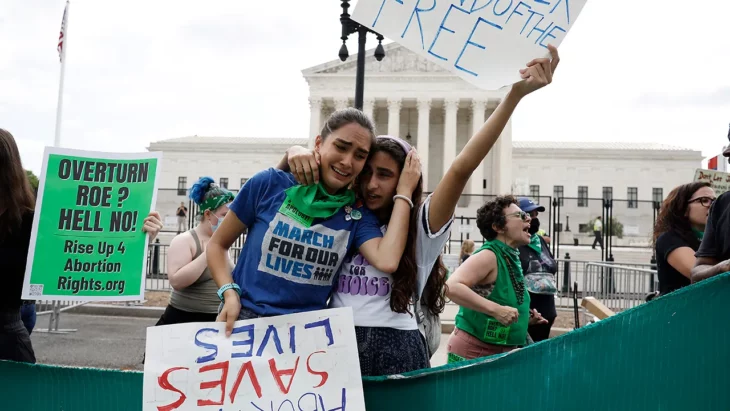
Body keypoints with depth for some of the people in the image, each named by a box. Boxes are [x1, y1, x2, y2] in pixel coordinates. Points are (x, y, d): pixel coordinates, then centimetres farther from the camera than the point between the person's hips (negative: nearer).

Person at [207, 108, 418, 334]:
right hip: (245, 321, -4)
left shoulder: (358, 214, 0)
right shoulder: (270, 183, -5)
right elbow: (218, 244, 4)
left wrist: (404, 191, -12)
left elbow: (387, 262, -20)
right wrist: (229, 293, -12)